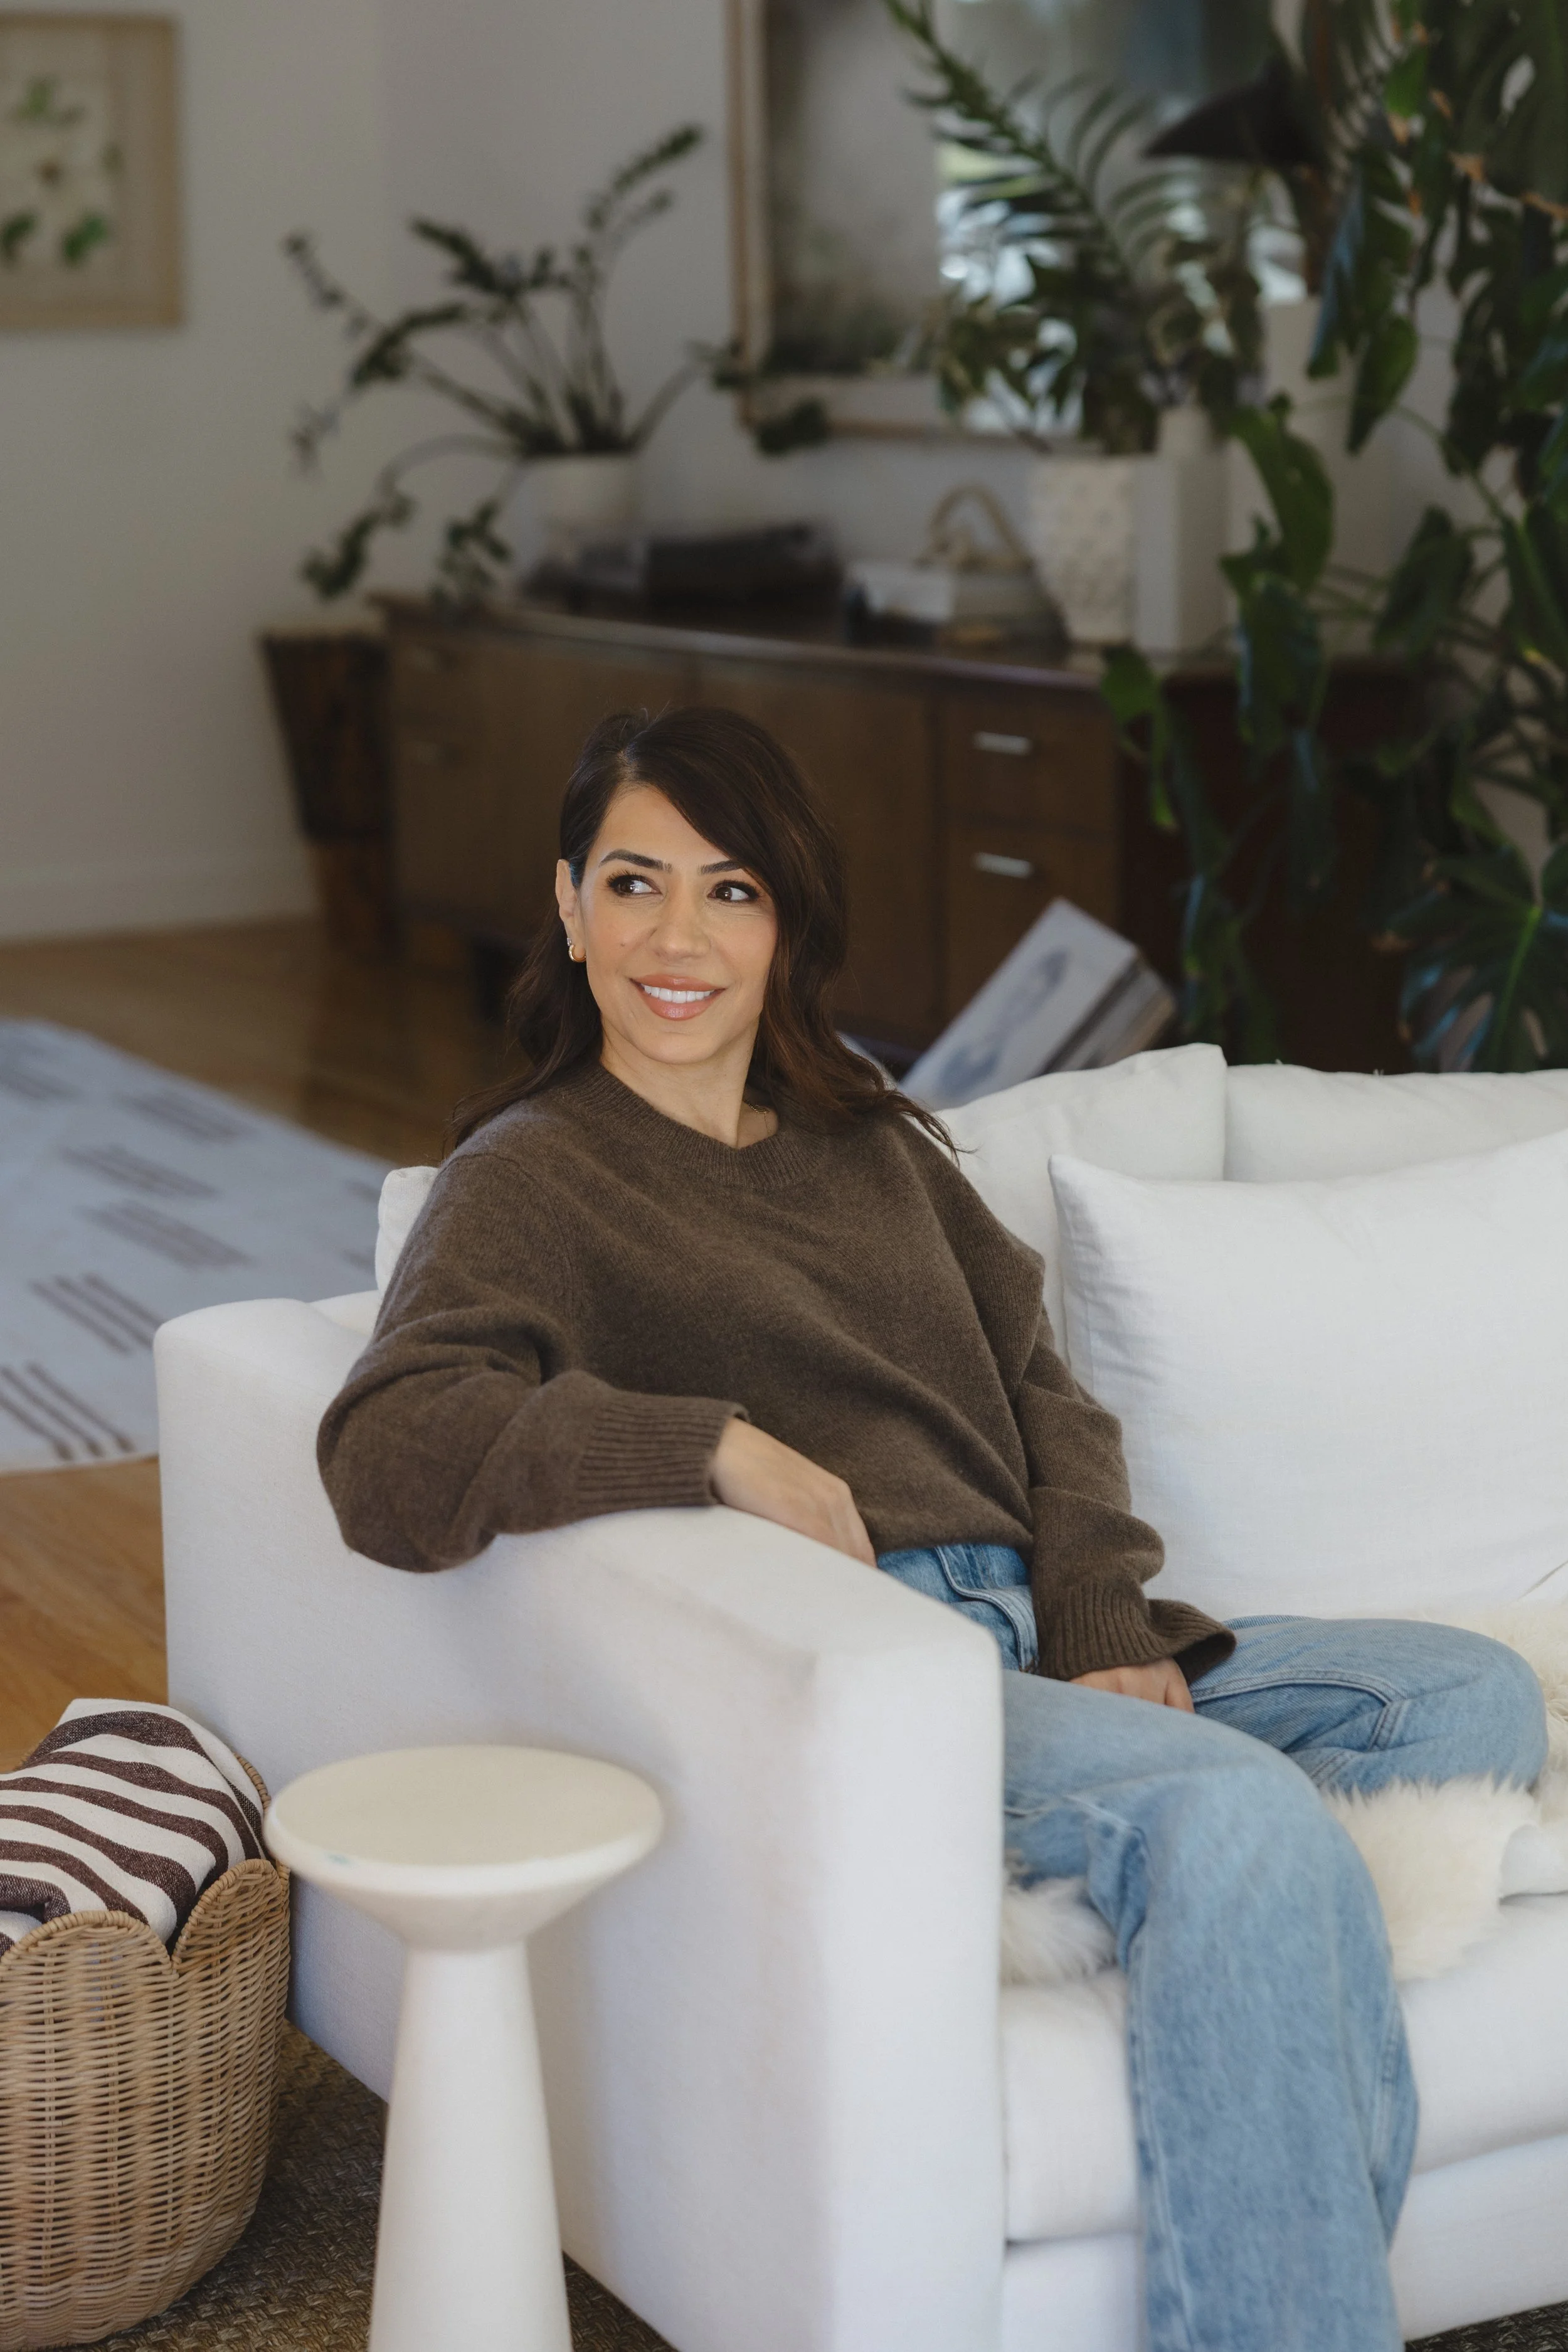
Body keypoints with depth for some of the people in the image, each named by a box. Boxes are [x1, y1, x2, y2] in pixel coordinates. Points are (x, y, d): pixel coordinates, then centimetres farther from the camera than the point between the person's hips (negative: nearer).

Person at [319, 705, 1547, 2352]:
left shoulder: (873, 1145, 24)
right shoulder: (535, 1174, 2)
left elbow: (1041, 1393, 17)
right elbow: (386, 1456, -16)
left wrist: (1107, 1636, -2)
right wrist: (718, 1445, -23)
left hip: (1036, 1630, 8)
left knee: (1477, 1699, -11)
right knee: (1236, 1810, -32)